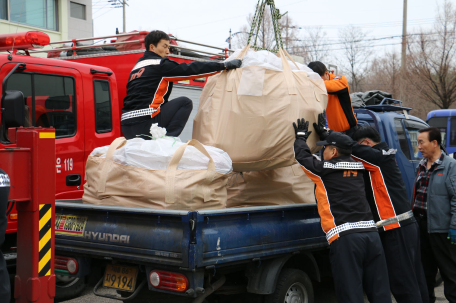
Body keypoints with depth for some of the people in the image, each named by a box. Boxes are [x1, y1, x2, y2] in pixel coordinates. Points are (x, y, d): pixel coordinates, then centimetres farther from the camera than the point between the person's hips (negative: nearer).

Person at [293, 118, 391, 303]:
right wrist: (326, 133, 47)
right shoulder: (357, 169, 16)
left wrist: (301, 136, 34)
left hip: (344, 237, -6)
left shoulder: (324, 170, 0)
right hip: (370, 233, 6)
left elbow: (302, 156, 16)